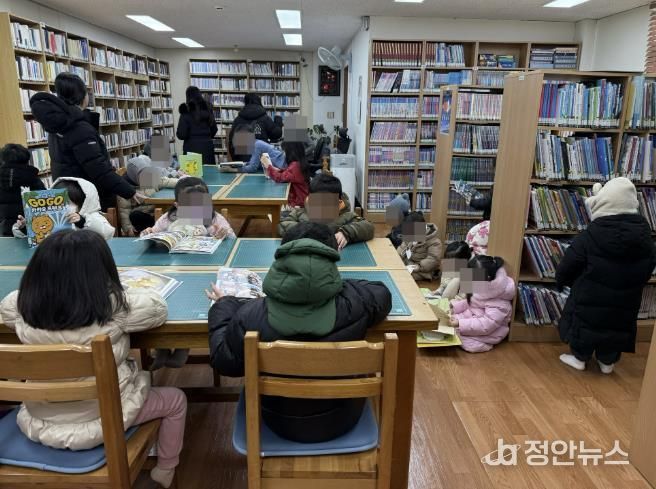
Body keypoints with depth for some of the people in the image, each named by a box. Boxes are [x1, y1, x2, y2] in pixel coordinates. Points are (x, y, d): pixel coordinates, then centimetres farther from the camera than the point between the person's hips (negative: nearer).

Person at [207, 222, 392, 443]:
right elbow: (382, 293, -2)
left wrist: (222, 306, 4)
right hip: (342, 420, 1)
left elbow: (224, 363, -9)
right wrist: (336, 285, 7)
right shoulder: (355, 302, -26)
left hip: (281, 423, 0)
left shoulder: (251, 315, -28)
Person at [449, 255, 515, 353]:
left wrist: (460, 323, -35)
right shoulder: (480, 287, -2)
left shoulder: (499, 303, -28)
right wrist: (454, 306, -6)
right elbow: (469, 303, 12)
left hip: (486, 333, -9)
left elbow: (486, 325, -32)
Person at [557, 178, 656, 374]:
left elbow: (566, 269, -13)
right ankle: (607, 361, 35)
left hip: (589, 302, -4)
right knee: (616, 327, 21)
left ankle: (580, 358, 29)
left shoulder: (589, 237, -21)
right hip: (624, 304, 4)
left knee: (585, 323, 16)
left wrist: (562, 280, 8)